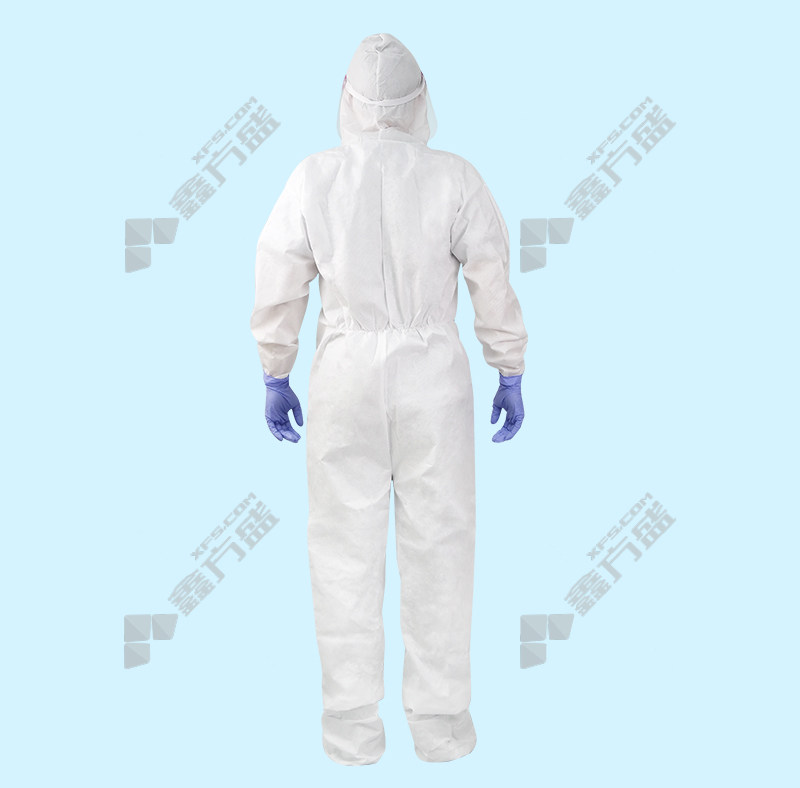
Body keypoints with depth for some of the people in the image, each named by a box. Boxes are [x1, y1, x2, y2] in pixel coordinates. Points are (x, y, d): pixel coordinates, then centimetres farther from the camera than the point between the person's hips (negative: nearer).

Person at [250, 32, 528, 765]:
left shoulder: (313, 178, -5)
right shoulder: (454, 179, -7)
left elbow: (276, 289, -2)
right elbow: (495, 285, -4)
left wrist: (275, 379, 9)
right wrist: (512, 377, 6)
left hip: (345, 377, 1)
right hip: (432, 377, 0)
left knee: (347, 548, 8)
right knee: (439, 546, 9)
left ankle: (353, 725, 13)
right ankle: (440, 720, 15)